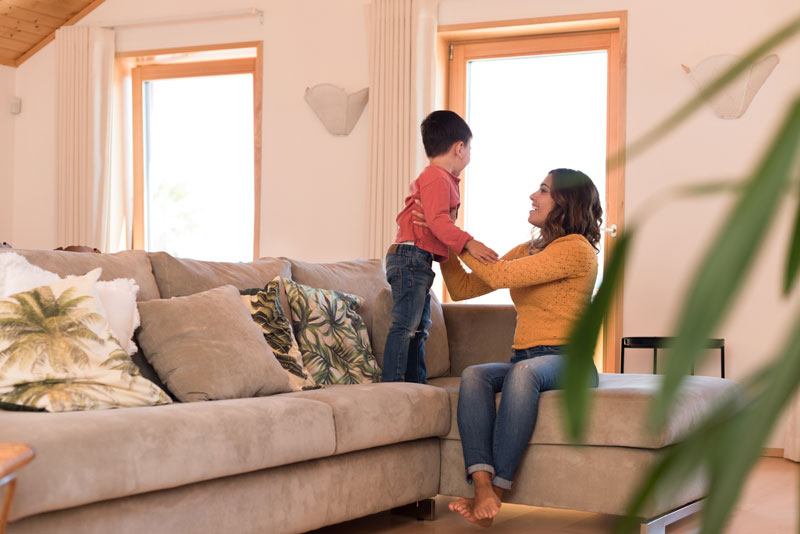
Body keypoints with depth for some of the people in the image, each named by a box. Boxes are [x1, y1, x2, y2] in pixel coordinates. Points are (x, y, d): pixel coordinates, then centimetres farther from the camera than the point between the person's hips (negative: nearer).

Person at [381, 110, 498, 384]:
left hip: (420, 263, 11)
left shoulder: (434, 177, 22)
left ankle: (416, 382, 21)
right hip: (412, 258, -11)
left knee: (420, 327, 15)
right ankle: (391, 383, -12)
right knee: (406, 325, -12)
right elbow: (438, 220, -23)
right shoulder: (438, 178, -12)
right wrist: (468, 243, -27)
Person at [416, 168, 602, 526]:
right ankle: (482, 487, -42)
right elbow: (463, 288, 21)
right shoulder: (527, 250, 21)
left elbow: (501, 275, -16)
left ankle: (496, 492, -39)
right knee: (474, 375, -25)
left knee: (523, 372, -38)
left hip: (568, 364, -6)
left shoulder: (576, 249, -6)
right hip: (525, 360, 7)